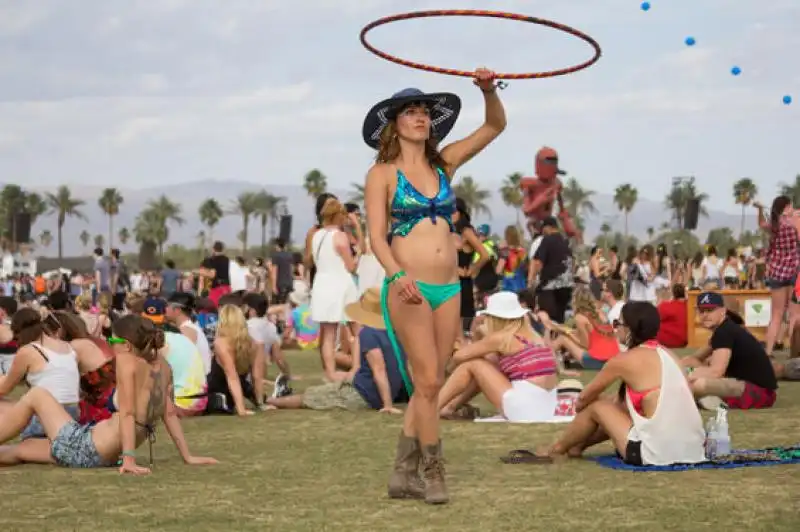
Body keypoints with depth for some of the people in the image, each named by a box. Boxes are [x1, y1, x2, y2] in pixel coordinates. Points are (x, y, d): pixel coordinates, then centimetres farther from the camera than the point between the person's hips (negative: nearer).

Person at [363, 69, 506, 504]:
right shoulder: (382, 174, -1)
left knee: (428, 384, 7)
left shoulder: (444, 163, 12)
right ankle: (433, 472, 3)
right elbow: (376, 236, -9)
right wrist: (398, 276, -26)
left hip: (448, 288, 5)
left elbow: (495, 126, 12)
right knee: (428, 381, -8)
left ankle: (402, 475, 15)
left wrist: (489, 91, -8)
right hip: (408, 288, -5)